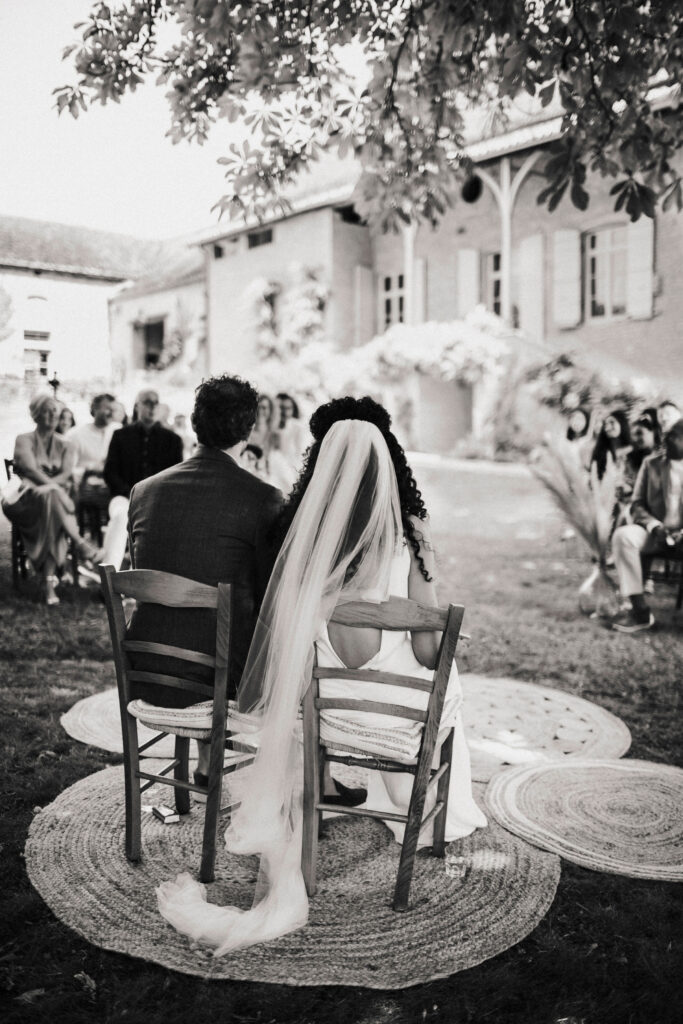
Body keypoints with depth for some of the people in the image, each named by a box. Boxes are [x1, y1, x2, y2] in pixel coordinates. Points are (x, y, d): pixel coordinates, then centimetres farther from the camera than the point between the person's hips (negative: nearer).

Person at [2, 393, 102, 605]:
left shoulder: (64, 445, 17)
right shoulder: (24, 440, 9)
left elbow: (66, 474, 0)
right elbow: (30, 469, -9)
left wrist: (48, 486, -20)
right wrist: (53, 487, -24)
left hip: (56, 496, 2)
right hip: (28, 502, -2)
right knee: (51, 497, -38)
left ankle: (49, 582, -39)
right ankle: (80, 544, -43)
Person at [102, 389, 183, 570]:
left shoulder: (172, 440, 16)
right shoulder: (121, 435, 16)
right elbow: (110, 473, 9)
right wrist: (130, 493, -9)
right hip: (125, 496, 0)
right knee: (120, 515, -35)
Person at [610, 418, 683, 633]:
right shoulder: (651, 464, 10)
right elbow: (637, 504, 8)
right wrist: (654, 526, -12)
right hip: (655, 532, 2)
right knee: (622, 535, -30)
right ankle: (640, 611, -29)